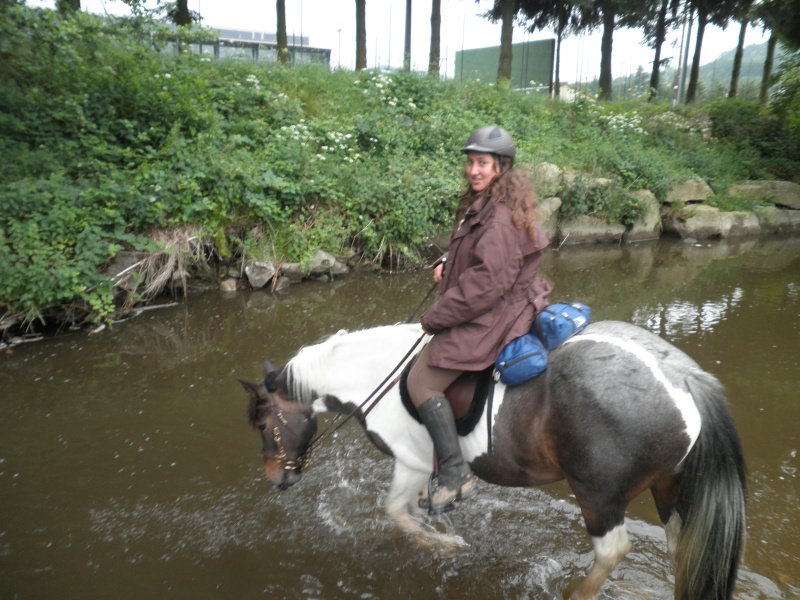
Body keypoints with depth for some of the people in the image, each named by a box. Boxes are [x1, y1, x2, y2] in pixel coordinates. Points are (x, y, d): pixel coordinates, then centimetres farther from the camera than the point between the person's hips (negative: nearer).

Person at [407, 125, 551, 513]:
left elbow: (489, 281, -26)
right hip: (485, 310, 11)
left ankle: (456, 475, -5)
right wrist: (448, 262, 3)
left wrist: (436, 316, -18)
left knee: (421, 382, -12)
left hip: (492, 317, -11)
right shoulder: (481, 204, 10)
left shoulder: (502, 218, -22)